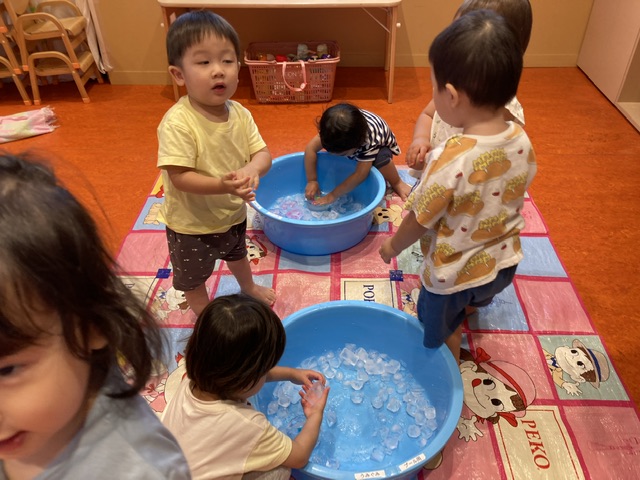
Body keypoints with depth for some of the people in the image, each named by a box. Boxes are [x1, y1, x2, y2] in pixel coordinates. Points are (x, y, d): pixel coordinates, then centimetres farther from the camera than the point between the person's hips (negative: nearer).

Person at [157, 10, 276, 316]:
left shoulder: (240, 114, -14)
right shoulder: (177, 123, -32)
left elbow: (263, 154, -13)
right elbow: (180, 177, -33)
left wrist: (252, 169, -36)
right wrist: (222, 185, -47)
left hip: (233, 214, 6)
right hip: (192, 224, -6)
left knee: (237, 254, 36)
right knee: (193, 278, 20)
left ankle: (248, 288, 66)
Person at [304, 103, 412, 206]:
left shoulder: (370, 141, -45)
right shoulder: (336, 131, -36)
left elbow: (360, 175, -44)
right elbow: (310, 148, -29)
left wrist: (333, 195, -41)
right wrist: (311, 181, -32)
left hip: (380, 145, -5)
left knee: (381, 159, -35)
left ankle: (397, 184, -12)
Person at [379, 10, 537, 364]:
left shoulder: (450, 161, -36)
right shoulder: (522, 141, -16)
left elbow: (419, 222, -22)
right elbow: (511, 199, 1)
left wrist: (392, 246, -1)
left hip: (454, 274, -6)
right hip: (504, 263, 6)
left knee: (442, 331, 24)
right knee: (478, 298, 39)